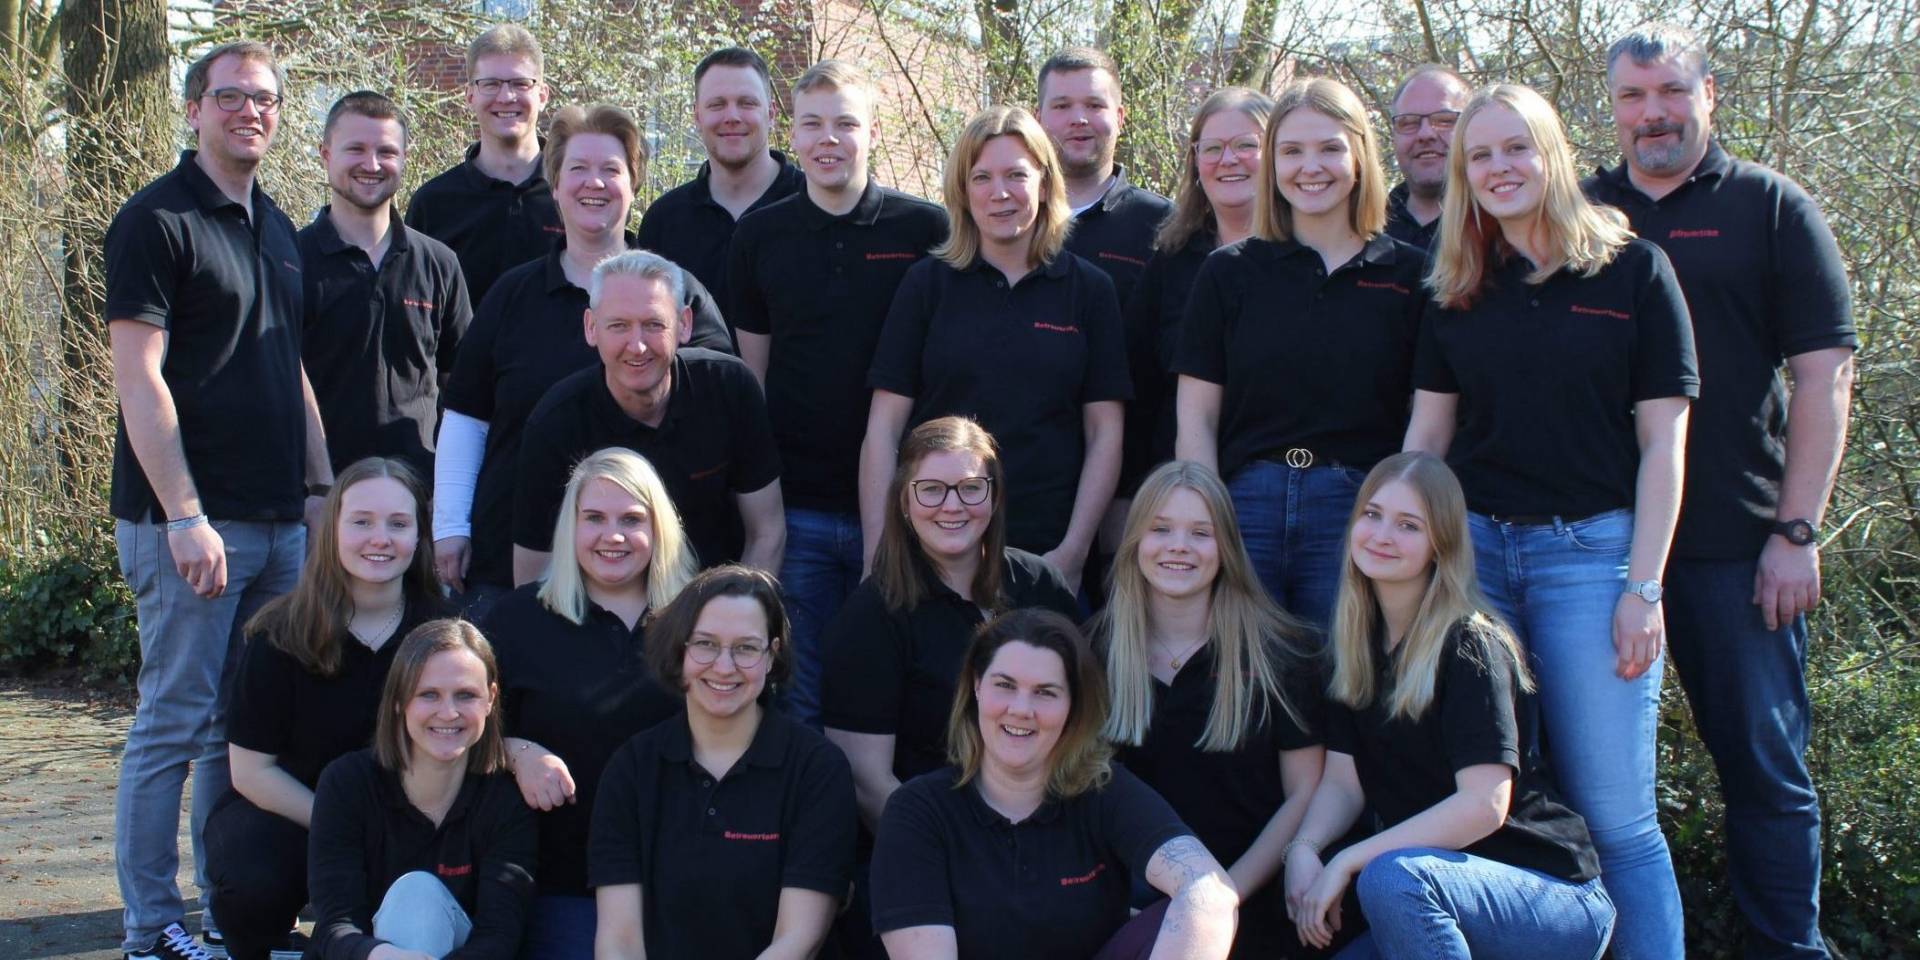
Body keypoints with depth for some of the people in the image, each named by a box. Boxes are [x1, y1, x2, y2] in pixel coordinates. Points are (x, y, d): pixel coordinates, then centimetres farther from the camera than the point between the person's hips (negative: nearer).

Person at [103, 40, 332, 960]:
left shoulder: (275, 227, 17)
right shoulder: (156, 219, -7)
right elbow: (138, 378, -13)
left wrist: (323, 488, 15)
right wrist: (185, 516, -18)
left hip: (279, 521, 7)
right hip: (190, 521, -7)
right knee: (176, 723, -2)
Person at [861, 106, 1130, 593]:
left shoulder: (1089, 290, 6)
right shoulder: (927, 283, 5)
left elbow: (1104, 433, 5)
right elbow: (884, 427, 2)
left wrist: (1073, 551, -4)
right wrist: (878, 554, -5)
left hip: (1046, 553, 0)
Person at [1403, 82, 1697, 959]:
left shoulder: (1632, 270, 1)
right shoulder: (1456, 292, 12)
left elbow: (1663, 441, -1)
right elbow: (1425, 435, 13)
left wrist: (1643, 587, -7)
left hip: (1590, 549, -3)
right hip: (1471, 548, 4)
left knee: (1613, 816, -4)